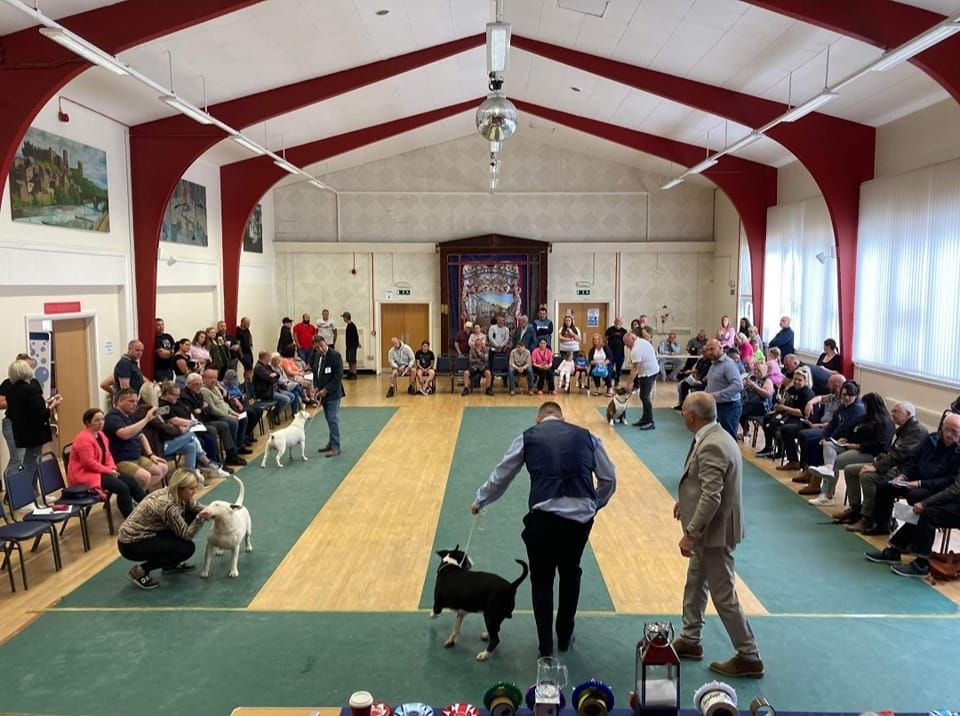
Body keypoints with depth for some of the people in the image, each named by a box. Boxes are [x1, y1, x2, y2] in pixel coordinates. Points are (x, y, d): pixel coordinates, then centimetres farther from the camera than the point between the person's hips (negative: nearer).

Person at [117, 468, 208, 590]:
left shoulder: (175, 494, -5)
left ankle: (171, 564, 15)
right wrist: (201, 517, -29)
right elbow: (186, 535, -18)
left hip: (144, 533, 9)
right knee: (187, 548, -16)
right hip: (131, 544, -9)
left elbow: (196, 507, 10)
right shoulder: (168, 505, -29)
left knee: (191, 517, 3)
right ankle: (140, 571, -4)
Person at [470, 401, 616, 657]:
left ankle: (546, 647, 20)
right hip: (582, 515, 2)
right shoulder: (586, 436, 15)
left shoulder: (528, 437, 11)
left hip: (545, 516, -2)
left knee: (542, 580, 17)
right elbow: (609, 479, 16)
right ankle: (565, 637, 39)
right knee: (570, 574, 26)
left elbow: (500, 477, 19)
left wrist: (479, 502, 35)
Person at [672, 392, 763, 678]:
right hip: (710, 529, 11)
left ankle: (749, 657, 15)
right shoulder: (715, 437, 5)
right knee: (695, 583, 22)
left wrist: (691, 533, -26)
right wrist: (686, 500, 18)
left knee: (723, 595, 2)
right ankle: (690, 640, 37)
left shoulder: (711, 446, -27)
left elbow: (712, 497, -30)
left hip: (716, 531, -11)